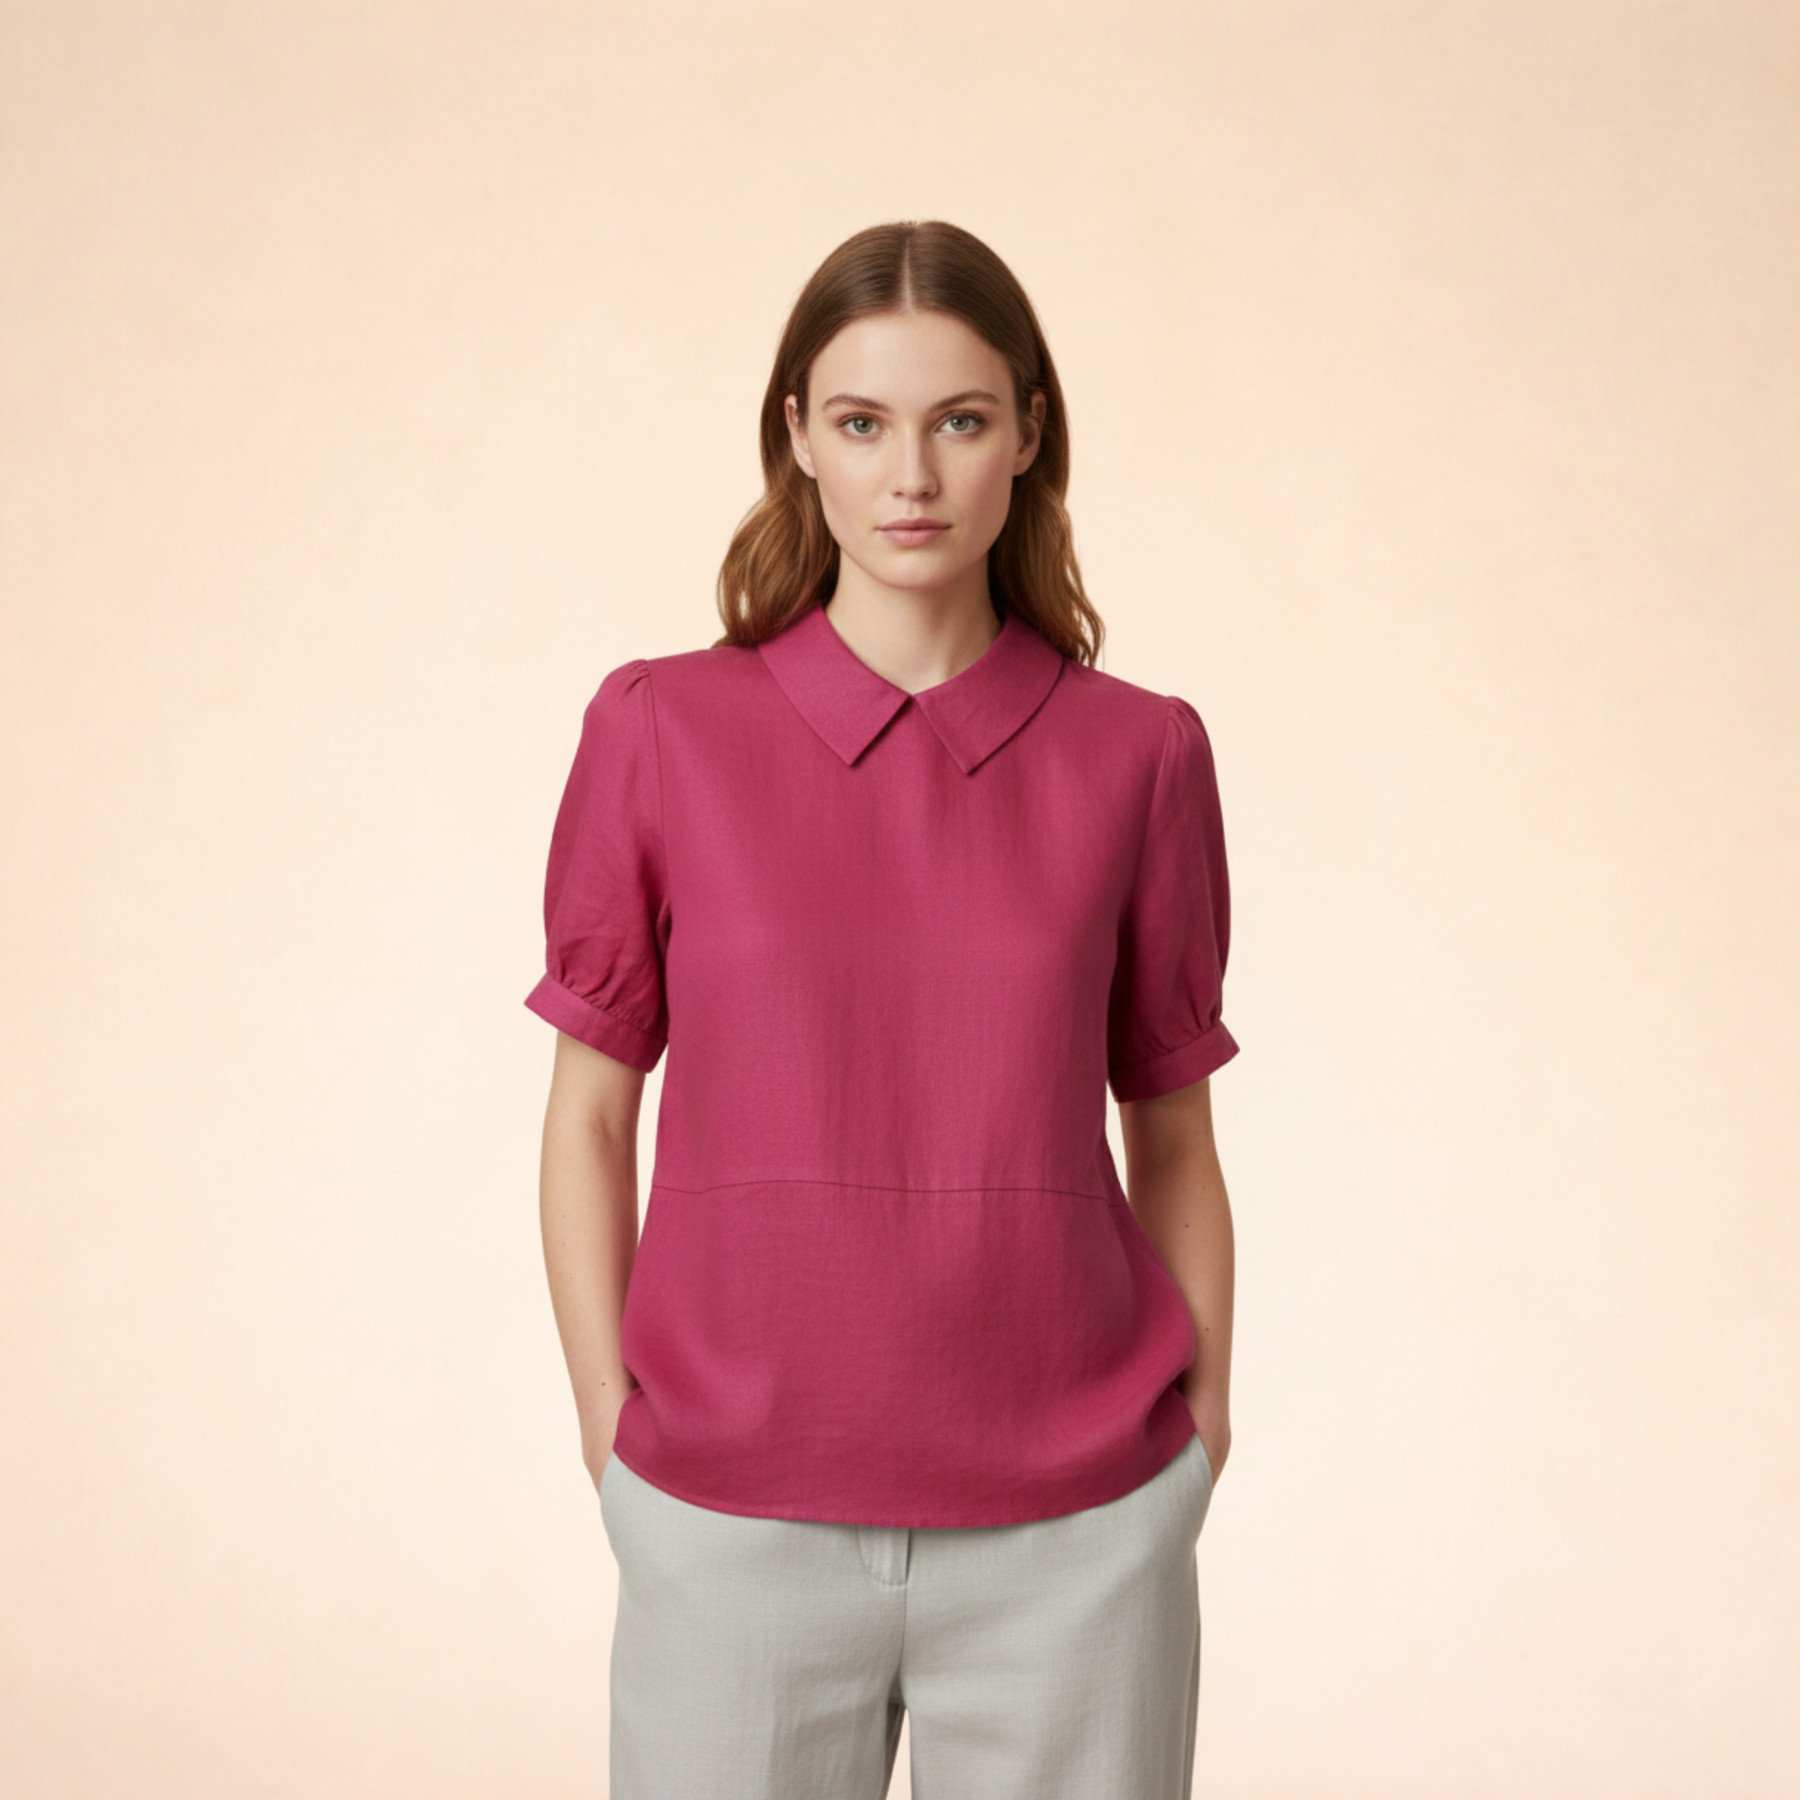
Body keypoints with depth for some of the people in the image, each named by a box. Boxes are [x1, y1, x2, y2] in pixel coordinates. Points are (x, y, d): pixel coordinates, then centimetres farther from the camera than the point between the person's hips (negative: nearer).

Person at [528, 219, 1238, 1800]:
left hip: (1071, 1536, 1)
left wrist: (1200, 1455, 4)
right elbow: (590, 1118, 4)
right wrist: (614, 1439, 0)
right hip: (738, 1526, 0)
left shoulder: (1140, 755, -1)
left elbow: (1174, 1142, 6)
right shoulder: (660, 730, -2)